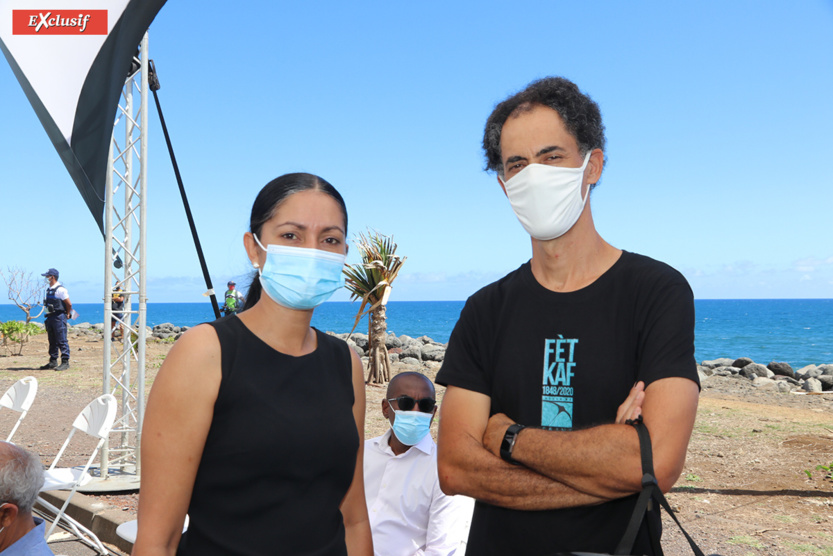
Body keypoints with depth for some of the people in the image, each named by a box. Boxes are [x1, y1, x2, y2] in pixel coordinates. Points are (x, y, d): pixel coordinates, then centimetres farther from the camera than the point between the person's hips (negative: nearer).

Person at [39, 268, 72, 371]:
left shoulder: (60, 289, -14)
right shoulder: (48, 289, 14)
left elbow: (69, 304, -12)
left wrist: (67, 314, -2)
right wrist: (48, 316, 17)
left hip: (59, 317, -9)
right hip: (50, 317, 9)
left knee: (62, 341, -8)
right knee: (52, 341, 13)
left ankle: (65, 362, -6)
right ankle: (53, 362, 20)